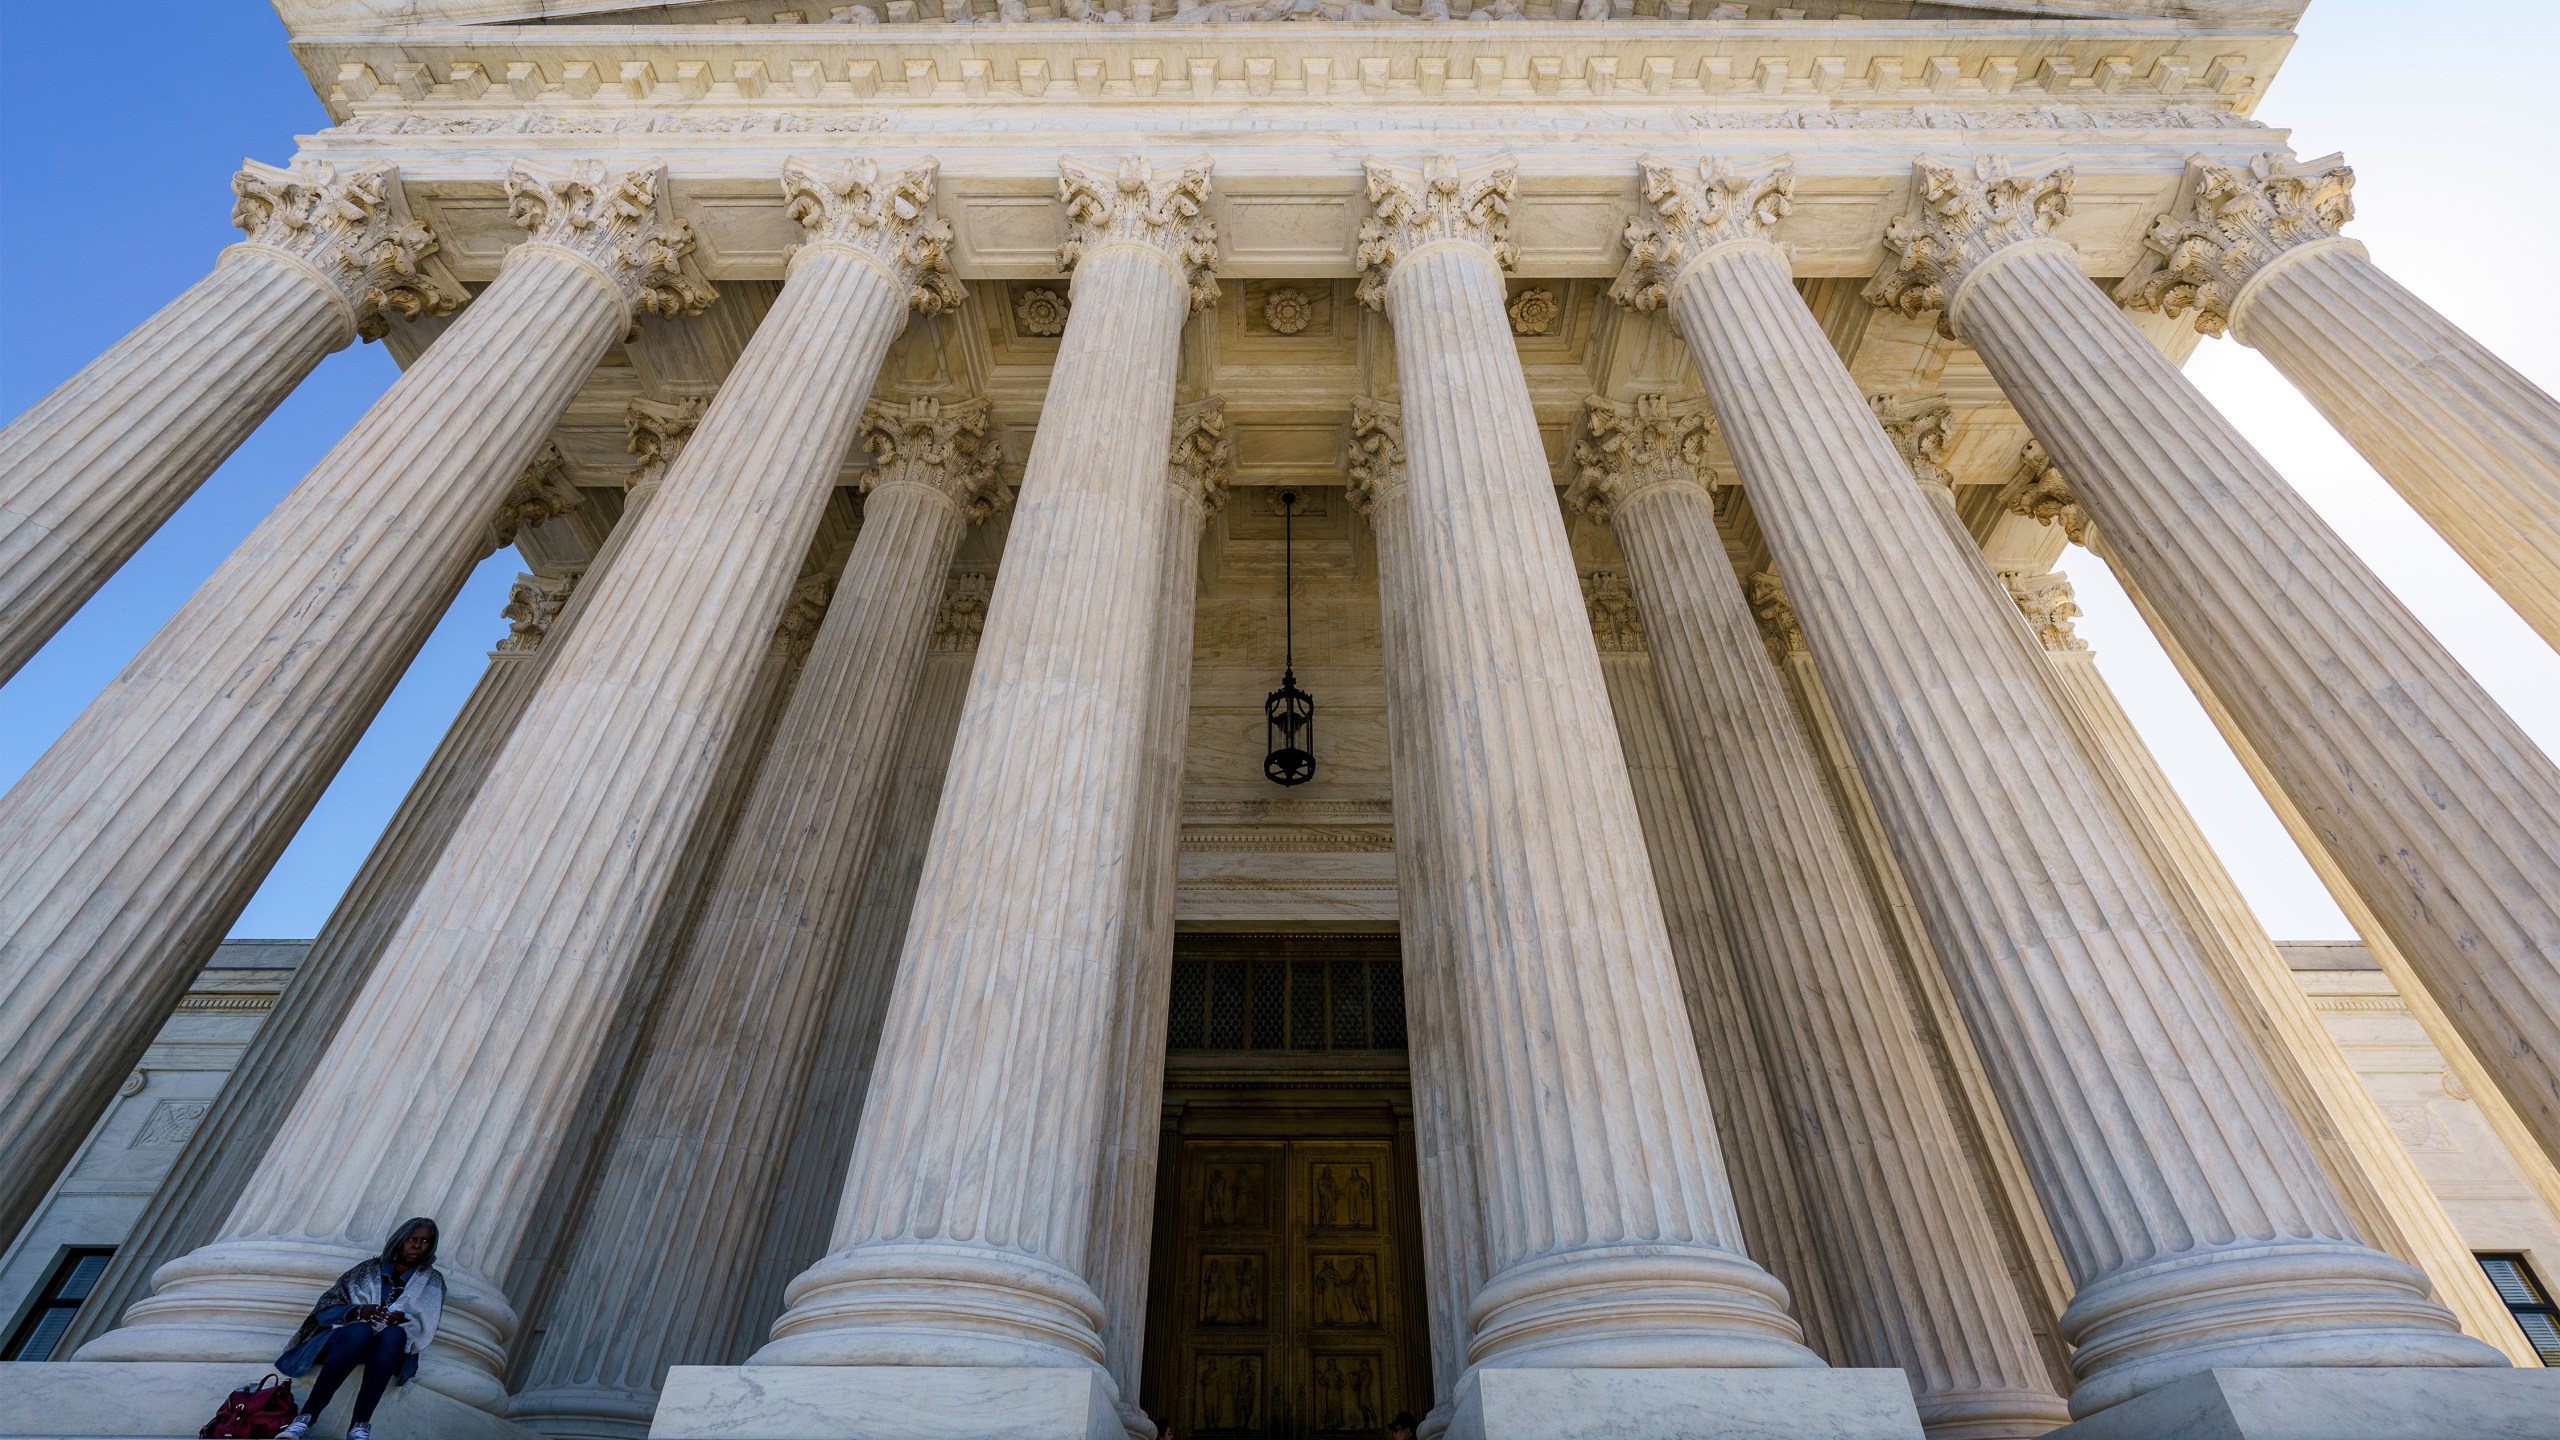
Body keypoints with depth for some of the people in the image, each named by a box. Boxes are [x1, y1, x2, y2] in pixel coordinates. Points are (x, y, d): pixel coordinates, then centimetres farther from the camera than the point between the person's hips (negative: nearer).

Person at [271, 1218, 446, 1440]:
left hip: (391, 1347, 0)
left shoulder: (433, 1280, 14)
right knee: (362, 1330, -37)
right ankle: (305, 1419, -45)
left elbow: (424, 1329, 5)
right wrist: (358, 1312, -14)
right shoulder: (369, 1268, 15)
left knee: (393, 1334, -38)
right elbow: (326, 1307, 6)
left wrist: (403, 1322, -17)